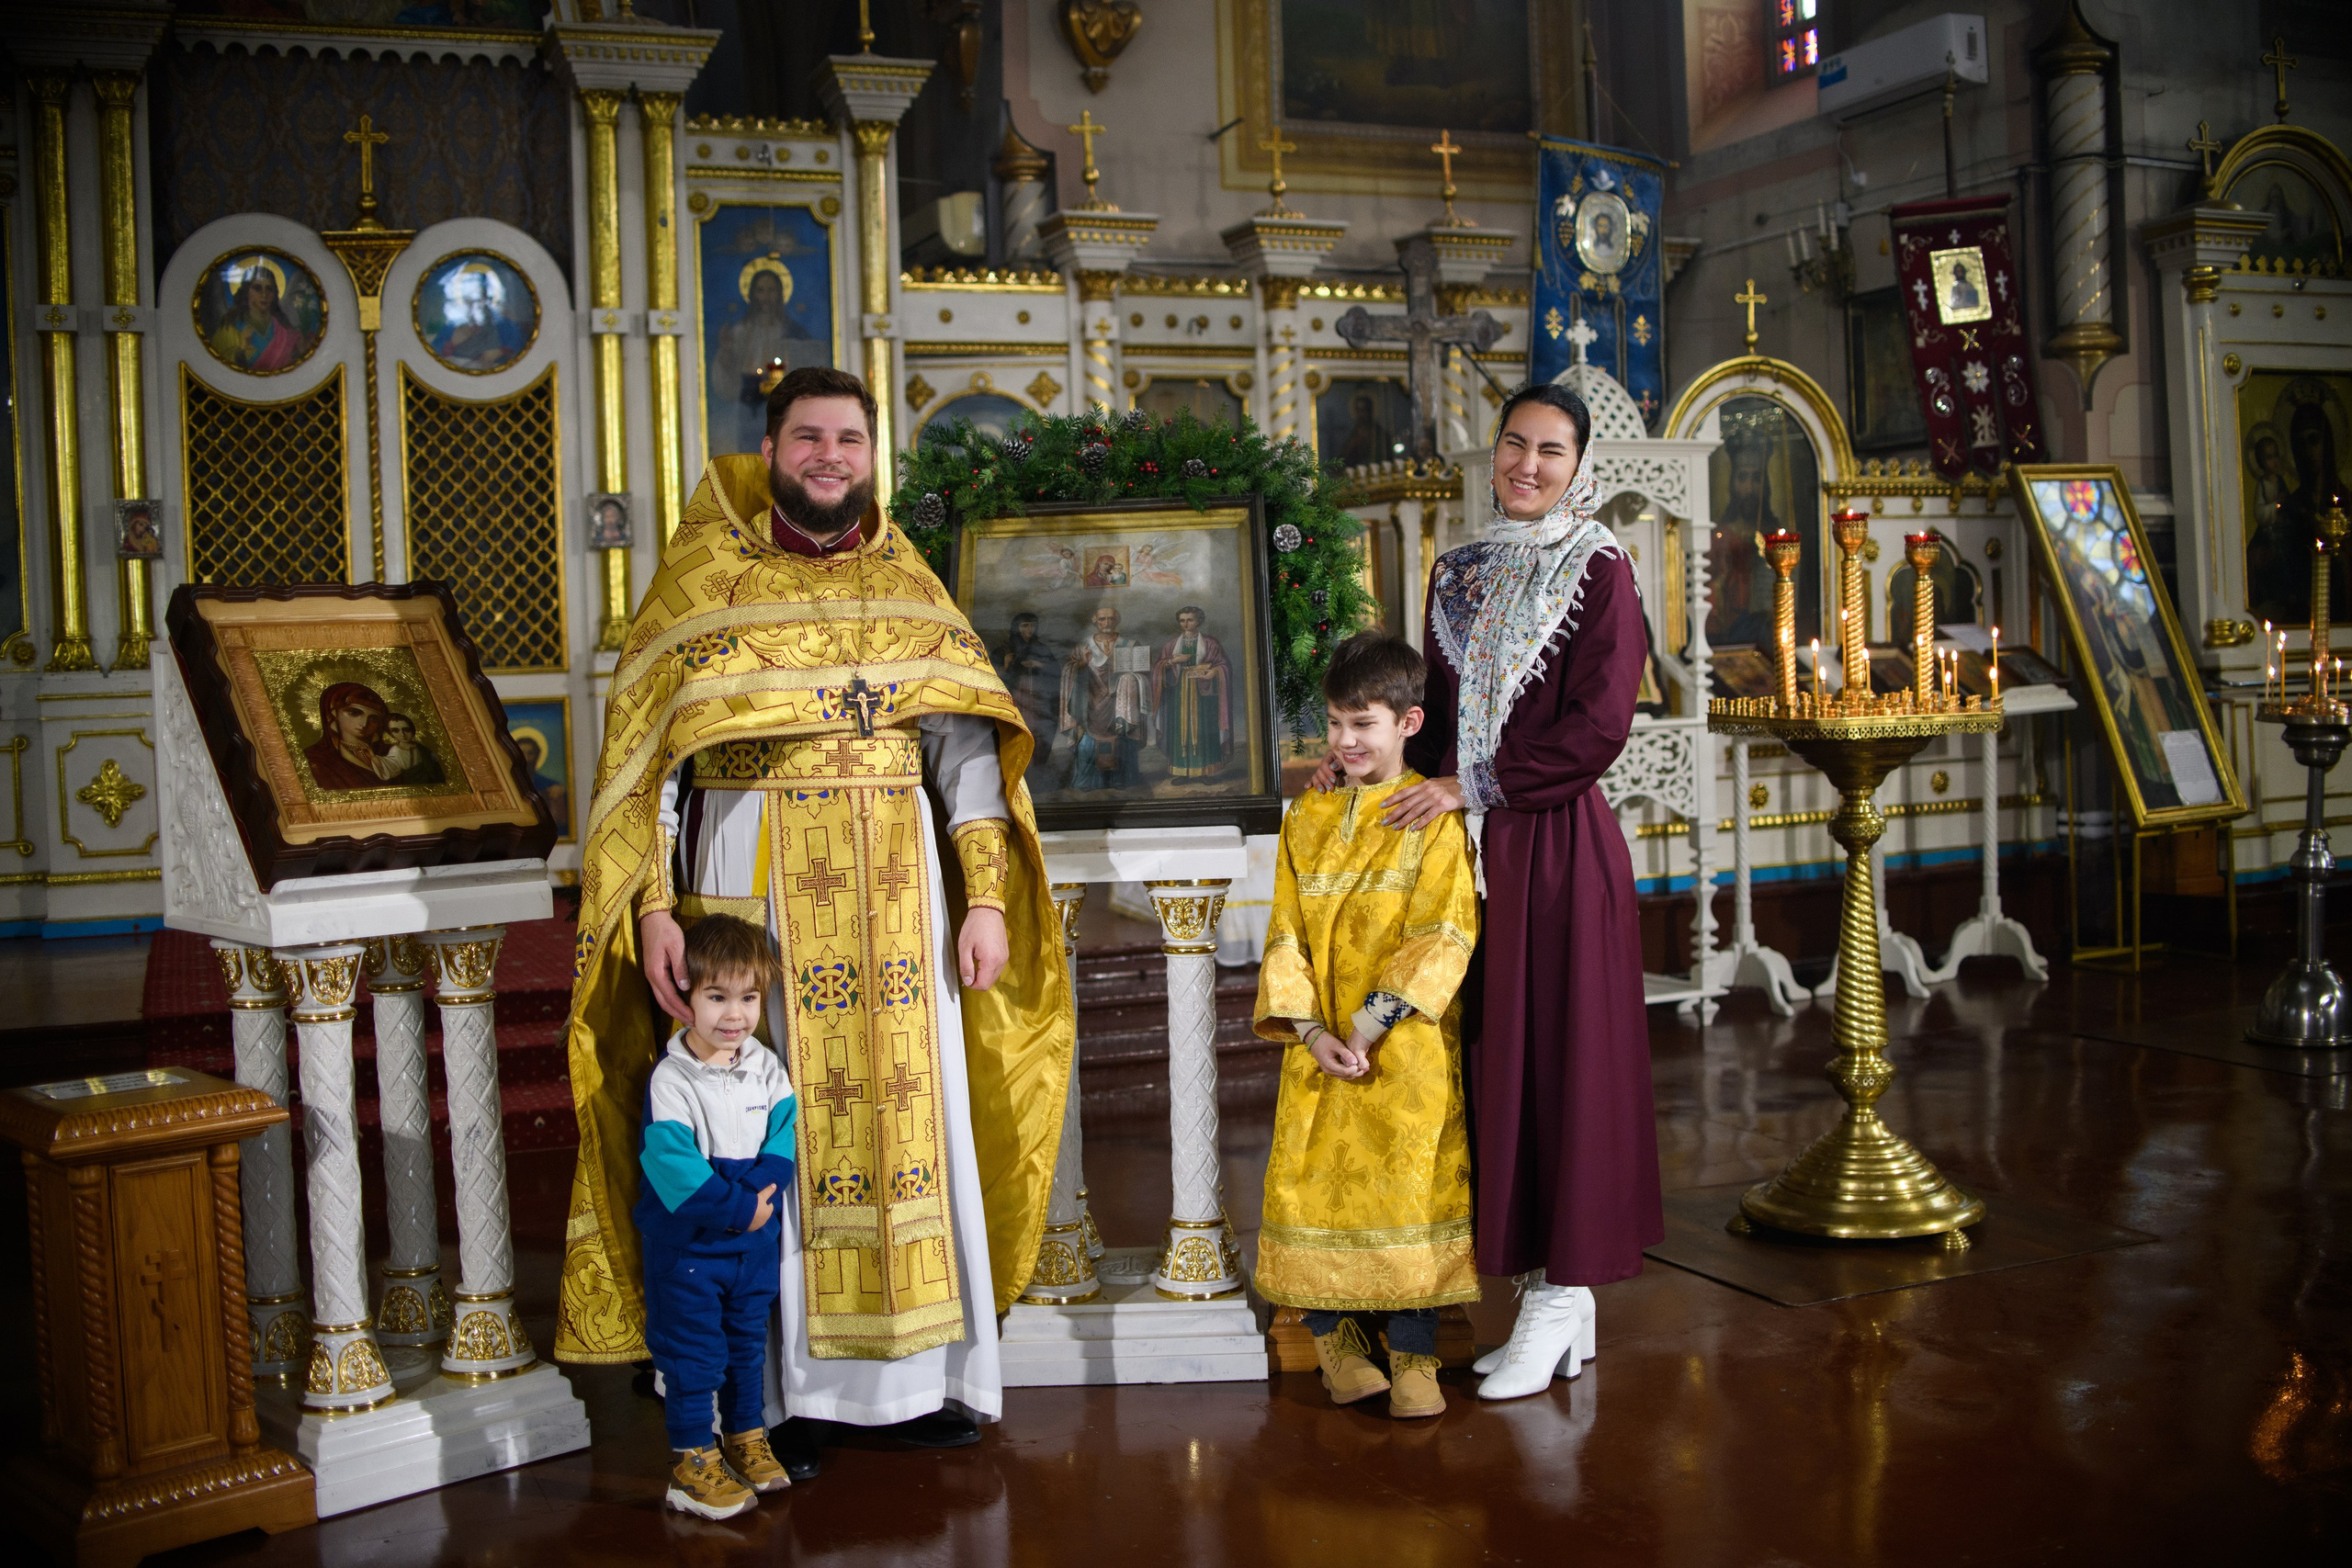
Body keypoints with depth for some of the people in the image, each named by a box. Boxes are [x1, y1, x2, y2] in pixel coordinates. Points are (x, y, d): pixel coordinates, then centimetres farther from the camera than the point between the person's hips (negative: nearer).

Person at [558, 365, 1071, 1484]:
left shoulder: (906, 585, 11)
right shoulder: (705, 582, 3)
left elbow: (969, 741, 7)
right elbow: (643, 755, -3)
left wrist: (986, 896, -3)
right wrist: (655, 907, -13)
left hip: (895, 888, 3)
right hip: (751, 884, -3)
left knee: (912, 1112, 6)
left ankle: (922, 1372, 18)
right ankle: (775, 1392, 11)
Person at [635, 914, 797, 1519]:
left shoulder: (767, 1068, -2)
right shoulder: (670, 1078, -19)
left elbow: (785, 1133, -5)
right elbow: (669, 1163, -25)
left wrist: (759, 1190, -23)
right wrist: (736, 1208, -25)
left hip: (755, 1240, 5)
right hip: (686, 1243, -5)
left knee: (748, 1341, 19)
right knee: (691, 1352, 4)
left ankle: (746, 1436, 36)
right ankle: (693, 1462, 16)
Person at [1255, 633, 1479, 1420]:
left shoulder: (1433, 819, -2)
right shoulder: (1307, 820, 11)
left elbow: (1442, 936, -10)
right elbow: (1285, 933, 6)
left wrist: (1371, 1024, -17)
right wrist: (1311, 1031, -8)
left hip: (1406, 1052, -4)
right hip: (1319, 1050, 4)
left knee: (1411, 1186, -4)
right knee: (1312, 1181, 2)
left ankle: (1414, 1356, 8)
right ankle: (1334, 1338, 20)